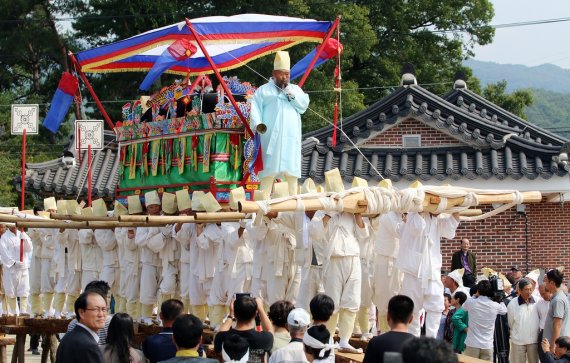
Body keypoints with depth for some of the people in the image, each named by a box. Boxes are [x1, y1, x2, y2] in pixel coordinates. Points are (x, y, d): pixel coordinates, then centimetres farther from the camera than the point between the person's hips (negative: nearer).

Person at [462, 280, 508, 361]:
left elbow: (464, 307, 17)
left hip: (472, 344, -1)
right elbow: (504, 311, 18)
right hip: (488, 345, 1)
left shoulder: (471, 303, -7)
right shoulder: (495, 306, -5)